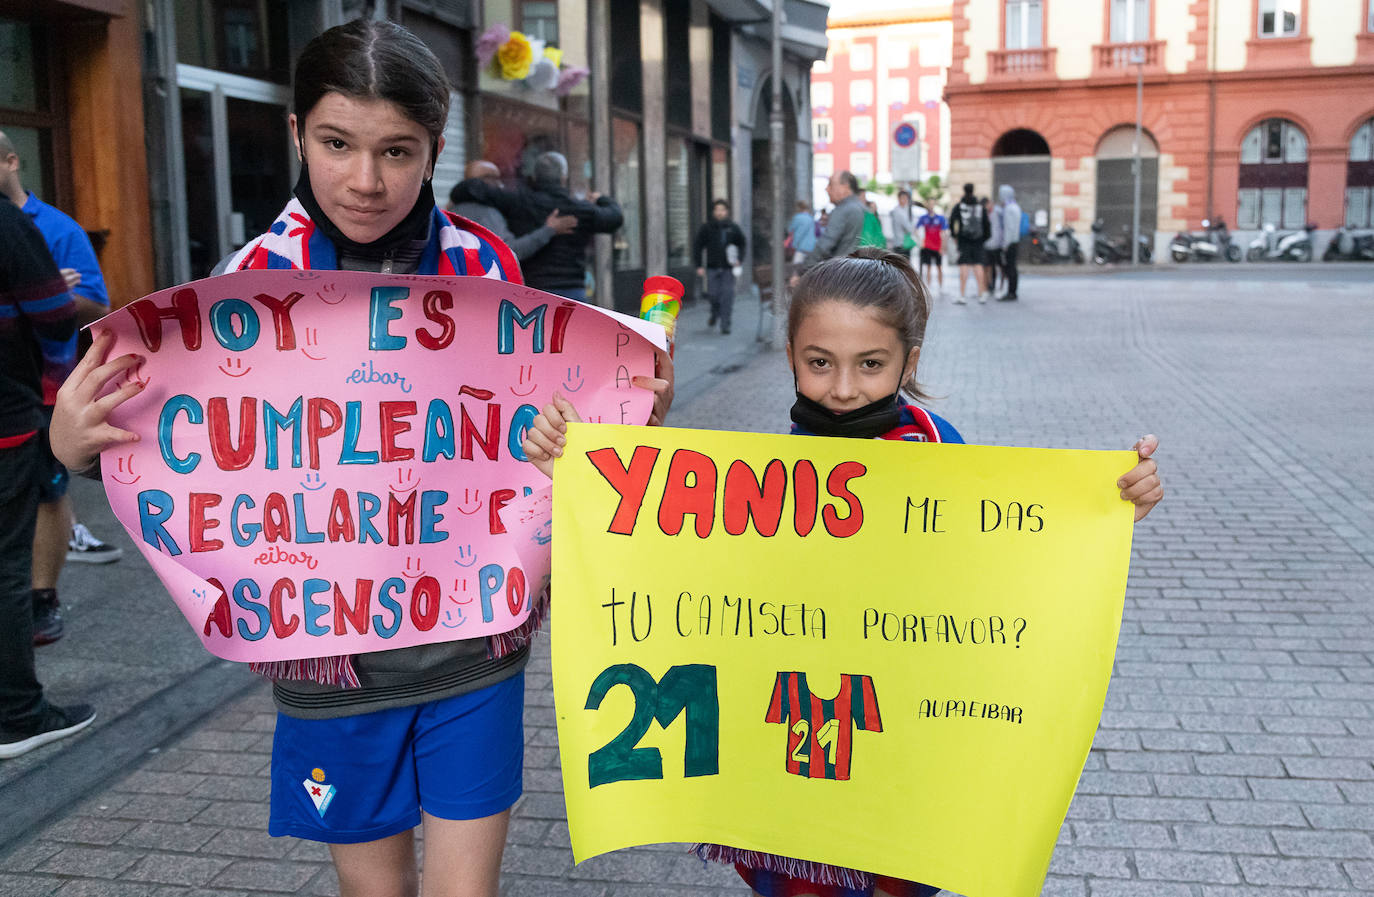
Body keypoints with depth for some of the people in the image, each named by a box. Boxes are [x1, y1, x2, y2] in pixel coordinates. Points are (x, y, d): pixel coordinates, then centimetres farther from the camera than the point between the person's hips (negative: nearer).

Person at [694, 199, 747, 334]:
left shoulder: (733, 228, 6)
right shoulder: (706, 228, 3)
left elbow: (742, 245, 15)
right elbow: (697, 247, 5)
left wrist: (738, 258, -2)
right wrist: (699, 266, -2)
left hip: (728, 268, 0)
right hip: (712, 268, 0)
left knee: (727, 295, -6)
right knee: (713, 295, -1)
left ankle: (725, 324, -1)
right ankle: (715, 313, 30)